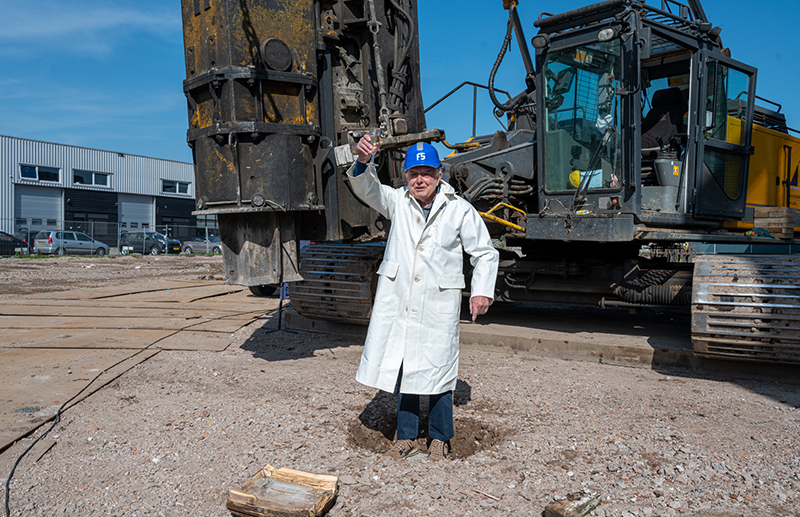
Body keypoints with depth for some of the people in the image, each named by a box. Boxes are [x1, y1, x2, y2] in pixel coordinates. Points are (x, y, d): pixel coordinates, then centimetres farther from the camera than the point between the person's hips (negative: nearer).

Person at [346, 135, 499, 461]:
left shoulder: (460, 211, 0)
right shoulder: (397, 203, 7)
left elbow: (485, 253, 6)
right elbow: (367, 189, -6)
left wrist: (482, 291, -4)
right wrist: (363, 162, -27)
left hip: (438, 307, -2)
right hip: (397, 303, 3)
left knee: (437, 371, 4)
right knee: (402, 369, 10)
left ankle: (440, 439, 25)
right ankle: (407, 437, 26)